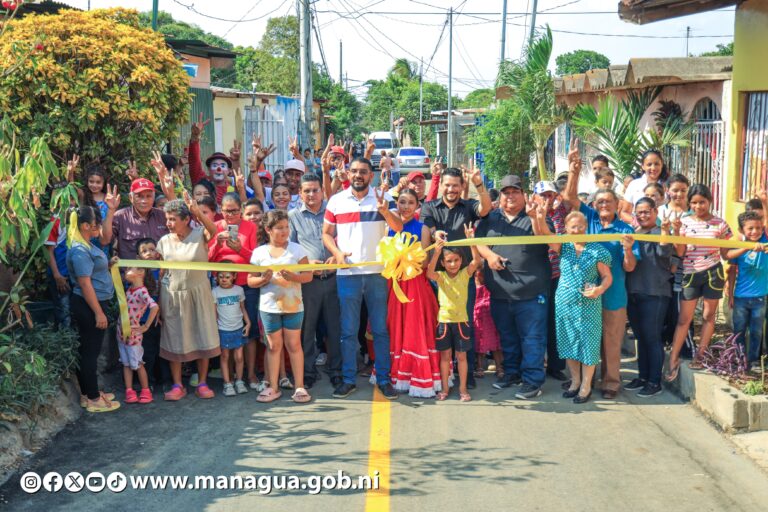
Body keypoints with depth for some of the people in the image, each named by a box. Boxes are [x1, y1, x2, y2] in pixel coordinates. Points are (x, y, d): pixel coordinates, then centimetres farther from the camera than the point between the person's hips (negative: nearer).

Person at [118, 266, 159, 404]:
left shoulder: (142, 291, -19)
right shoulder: (129, 289, 6)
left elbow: (154, 307, -32)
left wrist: (145, 327, -26)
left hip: (133, 334, -8)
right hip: (121, 333, 8)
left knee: (137, 364, 3)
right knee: (126, 363, 10)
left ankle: (145, 391, 15)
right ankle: (129, 391, 15)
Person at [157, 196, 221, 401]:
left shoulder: (200, 235, -7)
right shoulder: (164, 241, 1)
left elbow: (213, 231, -30)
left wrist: (197, 212, -46)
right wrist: (157, 302, 1)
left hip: (198, 292, -2)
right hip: (172, 294, 2)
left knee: (203, 339, 3)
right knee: (174, 341, 5)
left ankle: (202, 384, 16)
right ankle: (177, 386, 14)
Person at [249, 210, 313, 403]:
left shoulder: (297, 249, -1)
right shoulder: (259, 252, 1)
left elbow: (308, 275, -3)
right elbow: (250, 280, 4)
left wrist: (292, 276, -21)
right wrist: (263, 279, -16)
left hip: (293, 306, -1)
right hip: (269, 306, 1)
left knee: (293, 344, 4)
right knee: (274, 346, 9)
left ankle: (299, 386, 10)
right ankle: (273, 387, 16)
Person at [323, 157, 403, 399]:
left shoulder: (383, 198, 2)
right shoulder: (336, 201, 5)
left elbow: (398, 227, -9)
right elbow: (327, 233, 10)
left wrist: (384, 212, -27)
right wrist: (337, 253, -8)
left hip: (377, 271, 0)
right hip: (347, 273, 1)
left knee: (380, 328, 5)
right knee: (348, 330, 6)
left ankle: (383, 378, 14)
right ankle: (348, 379, 15)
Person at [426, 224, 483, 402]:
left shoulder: (465, 274, 0)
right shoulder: (441, 276, -3)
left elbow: (477, 260, -16)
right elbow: (429, 273, -25)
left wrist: (471, 240, -29)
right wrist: (437, 252, -38)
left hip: (461, 320, 0)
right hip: (444, 320, 0)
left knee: (461, 356, 6)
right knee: (445, 356, 8)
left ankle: (463, 389, 15)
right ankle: (444, 389, 16)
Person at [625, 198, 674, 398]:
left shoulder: (660, 233, -2)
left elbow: (665, 252, -20)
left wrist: (665, 231, -35)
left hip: (655, 293, -6)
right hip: (633, 293, 6)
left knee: (652, 338, -3)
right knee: (640, 337, 14)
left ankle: (654, 382, 5)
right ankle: (643, 376, 24)